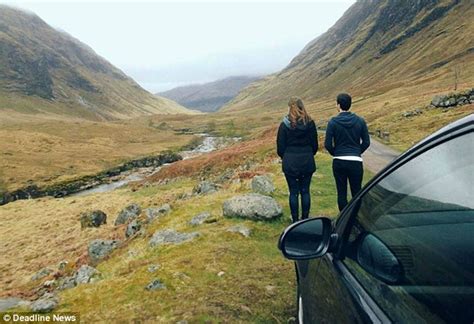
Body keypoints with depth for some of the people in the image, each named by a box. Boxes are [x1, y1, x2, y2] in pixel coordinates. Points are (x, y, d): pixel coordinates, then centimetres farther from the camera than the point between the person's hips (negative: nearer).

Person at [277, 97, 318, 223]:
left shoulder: (285, 125, -8)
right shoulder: (310, 123, -1)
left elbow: (280, 147, -4)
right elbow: (315, 145, 6)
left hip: (290, 163, -2)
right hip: (307, 162, 2)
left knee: (293, 192, 6)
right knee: (305, 191, 11)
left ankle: (295, 220, 13)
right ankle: (305, 219, 18)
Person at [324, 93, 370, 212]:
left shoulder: (333, 122, -7)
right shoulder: (360, 121, 0)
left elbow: (328, 144, -8)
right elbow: (366, 142, 2)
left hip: (338, 162, -1)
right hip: (356, 162, 1)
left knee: (341, 193, 8)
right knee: (357, 192, 10)